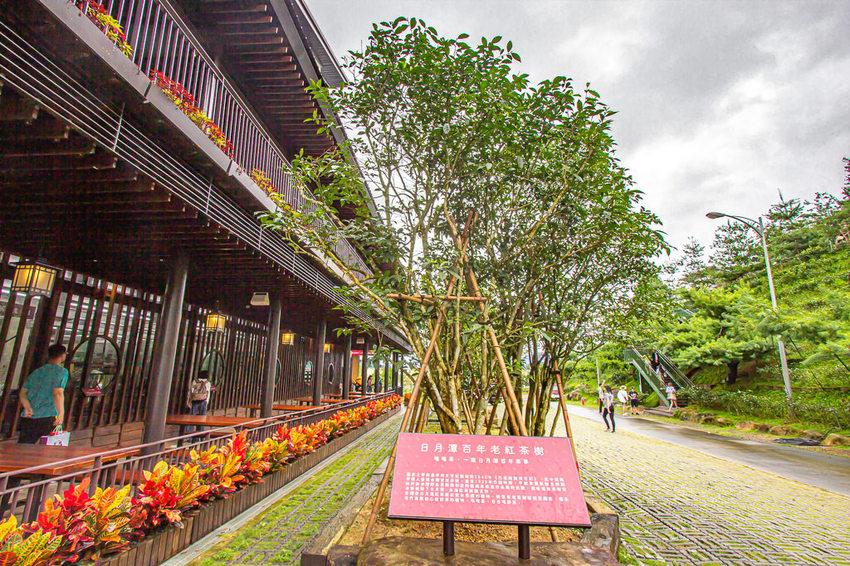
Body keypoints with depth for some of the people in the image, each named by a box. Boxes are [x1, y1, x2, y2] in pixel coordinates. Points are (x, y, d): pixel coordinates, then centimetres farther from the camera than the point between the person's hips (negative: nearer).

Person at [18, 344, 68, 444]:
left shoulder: (36, 372, 19)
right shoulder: (61, 371, -2)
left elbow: (23, 392, 10)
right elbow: (58, 393, -15)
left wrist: (28, 408, -2)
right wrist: (61, 413, -16)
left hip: (28, 418, 6)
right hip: (48, 417, -6)